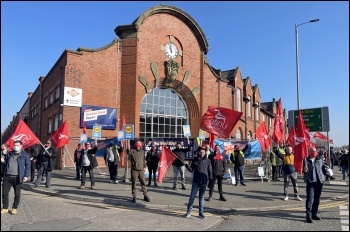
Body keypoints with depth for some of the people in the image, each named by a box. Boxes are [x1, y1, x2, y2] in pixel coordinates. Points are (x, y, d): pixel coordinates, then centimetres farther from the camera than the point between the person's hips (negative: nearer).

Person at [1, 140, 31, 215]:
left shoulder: (25, 155, 1)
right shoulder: (9, 154, 15)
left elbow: (28, 166, -2)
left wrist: (26, 176, -10)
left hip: (17, 177, -4)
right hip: (7, 176, 4)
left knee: (17, 194, 5)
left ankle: (14, 208, 20)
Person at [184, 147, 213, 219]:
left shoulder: (207, 161, 4)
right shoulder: (195, 160, 2)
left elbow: (210, 171, 7)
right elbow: (191, 170, 4)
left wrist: (210, 180, 2)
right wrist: (187, 166, -15)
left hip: (204, 182, 1)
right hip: (196, 181, -1)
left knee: (201, 197, 9)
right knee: (192, 196, -1)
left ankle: (201, 212, 17)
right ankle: (189, 211, 10)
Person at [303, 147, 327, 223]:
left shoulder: (320, 159, 4)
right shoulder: (306, 160, -7)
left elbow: (324, 168, 11)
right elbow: (302, 170, -7)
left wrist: (324, 176, 2)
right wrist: (304, 170, -29)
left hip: (319, 182, 4)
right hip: (310, 182, -4)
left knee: (317, 199, 12)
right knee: (310, 199, -9)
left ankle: (314, 214, 24)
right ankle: (308, 215, -7)